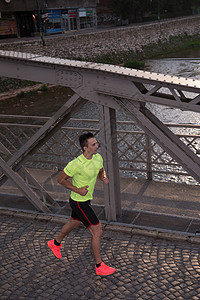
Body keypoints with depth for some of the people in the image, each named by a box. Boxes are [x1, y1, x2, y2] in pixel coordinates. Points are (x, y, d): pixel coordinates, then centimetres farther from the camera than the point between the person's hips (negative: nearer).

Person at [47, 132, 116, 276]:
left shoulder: (98, 157, -6)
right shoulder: (76, 164, -28)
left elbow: (101, 171, 14)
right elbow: (61, 179, -15)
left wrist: (104, 177, -9)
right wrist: (78, 190, -23)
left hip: (86, 199, 9)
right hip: (79, 202, -9)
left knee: (74, 223, 30)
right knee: (97, 231, -5)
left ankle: (55, 243, 55)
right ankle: (99, 266, 11)